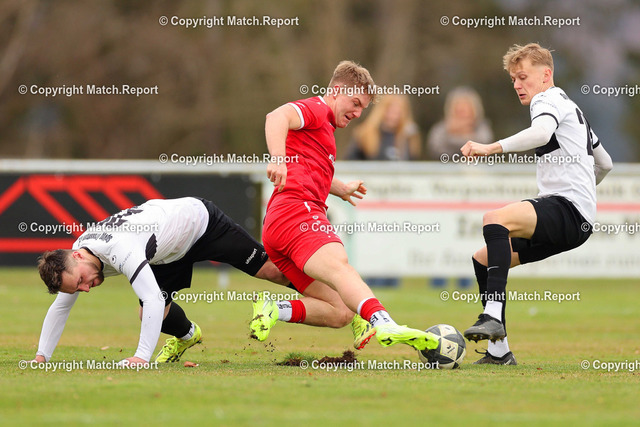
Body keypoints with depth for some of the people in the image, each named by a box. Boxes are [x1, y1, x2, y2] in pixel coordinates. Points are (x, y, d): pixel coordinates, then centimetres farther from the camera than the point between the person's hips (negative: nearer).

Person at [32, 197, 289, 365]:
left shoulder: (120, 250, -43)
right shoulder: (71, 266, -16)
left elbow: (154, 299, -49)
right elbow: (60, 307, -1)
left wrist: (142, 356, -51)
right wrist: (41, 356, -7)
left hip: (200, 221, -7)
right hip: (171, 253, 7)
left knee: (270, 271, -3)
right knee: (148, 316, 1)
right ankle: (186, 335, 33)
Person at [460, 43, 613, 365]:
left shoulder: (548, 99, -1)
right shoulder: (571, 107, 30)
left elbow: (542, 133, -28)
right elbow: (605, 163, 36)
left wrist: (490, 148, -35)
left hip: (567, 208, -11)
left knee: (495, 220, -33)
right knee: (482, 258, 10)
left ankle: (493, 315, -44)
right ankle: (499, 352, 8)